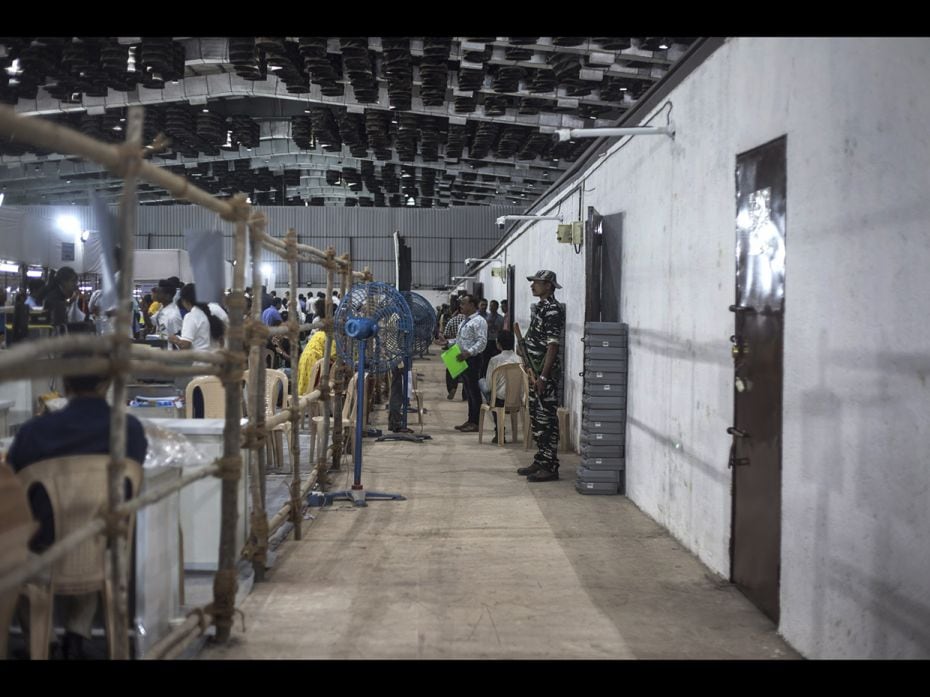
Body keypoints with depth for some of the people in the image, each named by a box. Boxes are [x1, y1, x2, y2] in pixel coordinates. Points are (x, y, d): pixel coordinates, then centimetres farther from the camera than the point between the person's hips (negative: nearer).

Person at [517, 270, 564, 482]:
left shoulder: (552, 310, -16)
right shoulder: (541, 308, 15)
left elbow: (552, 346, -20)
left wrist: (543, 377, -22)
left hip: (545, 374, -10)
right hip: (535, 373, 10)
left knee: (547, 421, -6)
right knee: (536, 418, 15)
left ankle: (550, 467, -2)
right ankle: (540, 461, 23)